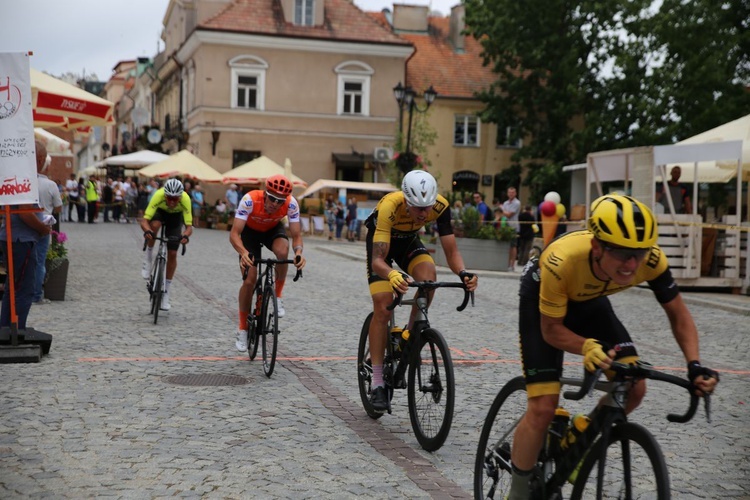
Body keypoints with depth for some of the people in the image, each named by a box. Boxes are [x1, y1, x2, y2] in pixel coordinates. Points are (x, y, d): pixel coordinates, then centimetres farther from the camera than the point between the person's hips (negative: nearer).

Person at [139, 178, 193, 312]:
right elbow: (144, 221, -41)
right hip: (160, 212, 0)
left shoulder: (185, 199, -37)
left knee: (172, 254, -5)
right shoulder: (158, 196, -39)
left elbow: (189, 226, -37)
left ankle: (166, 291, 10)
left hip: (175, 216, 1)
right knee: (155, 225, -38)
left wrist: (186, 235, -59)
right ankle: (148, 258, -12)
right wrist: (147, 231, -62)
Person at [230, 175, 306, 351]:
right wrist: (243, 252, -60)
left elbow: (296, 235, -27)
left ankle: (277, 296, -11)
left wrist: (298, 252, -49)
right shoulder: (250, 200, -38)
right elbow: (234, 233, -40)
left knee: (282, 251, -35)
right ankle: (242, 330, 8)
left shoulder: (291, 204, -32)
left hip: (273, 229, 1)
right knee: (249, 280, -10)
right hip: (250, 230, -1)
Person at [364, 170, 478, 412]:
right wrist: (392, 275, -66)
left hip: (409, 240, 3)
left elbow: (451, 251, -26)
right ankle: (377, 384, -6)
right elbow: (378, 261, -44)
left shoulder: (440, 206, -30)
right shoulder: (390, 206, -40)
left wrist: (463, 273, -46)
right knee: (382, 308, -15)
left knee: (428, 277, -29)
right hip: (380, 240, -3)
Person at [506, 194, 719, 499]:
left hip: (588, 301, 5)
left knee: (634, 388, -8)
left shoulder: (652, 259, -31)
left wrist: (694, 364, -29)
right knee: (543, 408, -14)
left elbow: (678, 314, -14)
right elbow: (551, 330, -26)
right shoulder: (563, 261, -42)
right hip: (541, 301, -4)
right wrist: (588, 347, -46)